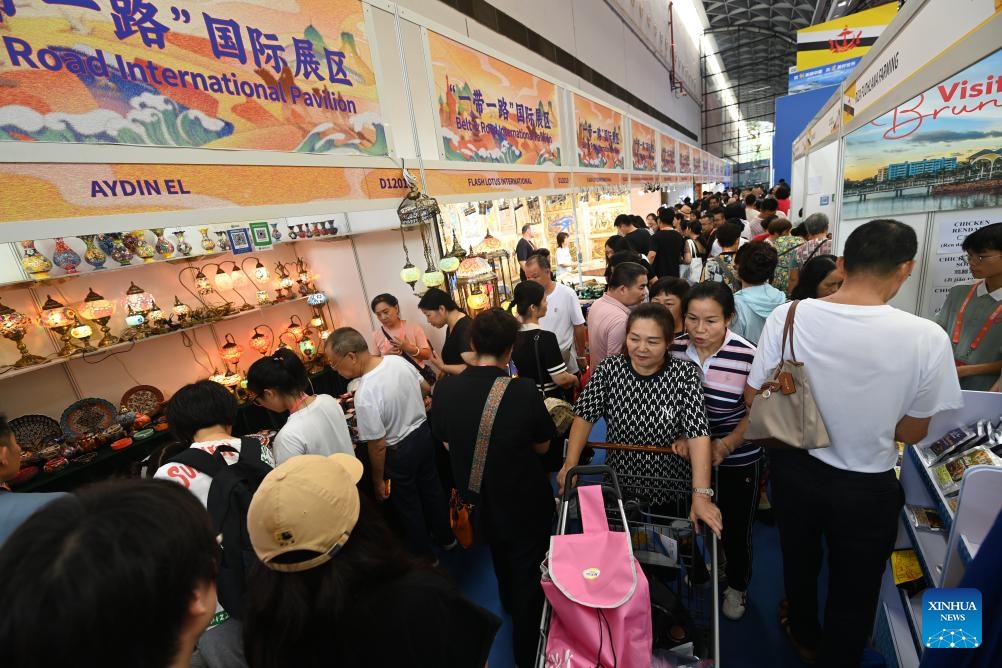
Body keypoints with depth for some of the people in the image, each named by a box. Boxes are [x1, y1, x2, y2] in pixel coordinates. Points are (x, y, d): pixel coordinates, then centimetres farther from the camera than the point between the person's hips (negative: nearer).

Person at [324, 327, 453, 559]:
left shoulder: (364, 395, -32)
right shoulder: (398, 360, -12)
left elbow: (378, 446, -23)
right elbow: (426, 389, 4)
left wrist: (378, 480, -7)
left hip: (398, 452, -6)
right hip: (424, 433, 7)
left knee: (408, 506, 18)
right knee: (431, 488, 27)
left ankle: (425, 558, 40)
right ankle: (446, 537, 49)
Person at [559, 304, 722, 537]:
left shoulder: (685, 374, -16)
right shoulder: (609, 369, -13)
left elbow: (698, 432, -22)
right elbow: (585, 416, -11)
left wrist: (701, 495, -29)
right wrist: (570, 464, -22)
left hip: (672, 490, -1)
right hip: (619, 485, 1)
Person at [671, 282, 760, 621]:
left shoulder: (748, 356, -22)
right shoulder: (675, 348, -12)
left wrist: (725, 446, -22)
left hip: (738, 459, -2)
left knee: (735, 528, 15)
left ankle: (737, 586, 45)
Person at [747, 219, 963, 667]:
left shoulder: (788, 316, -20)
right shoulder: (927, 337, -22)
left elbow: (753, 398, -10)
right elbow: (912, 432, -8)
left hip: (794, 469, 2)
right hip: (866, 488, -2)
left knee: (799, 562, 29)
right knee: (854, 590, 24)